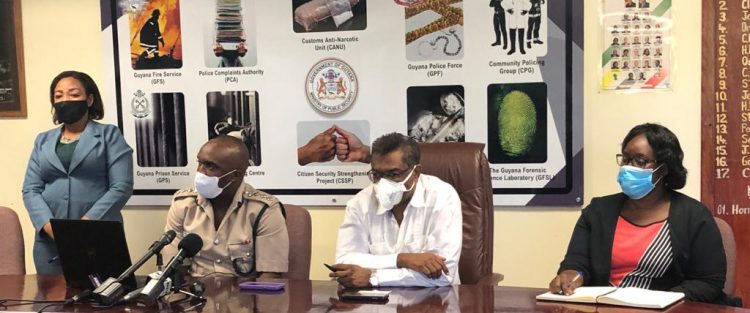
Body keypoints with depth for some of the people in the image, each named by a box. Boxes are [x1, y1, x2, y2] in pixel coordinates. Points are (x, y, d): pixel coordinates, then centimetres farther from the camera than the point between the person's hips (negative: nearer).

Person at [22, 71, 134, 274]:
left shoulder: (109, 135, 4)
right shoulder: (43, 141, 15)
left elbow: (121, 187, -6)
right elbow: (31, 190, 6)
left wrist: (85, 223, -16)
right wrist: (49, 225, -12)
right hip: (50, 241, 3)